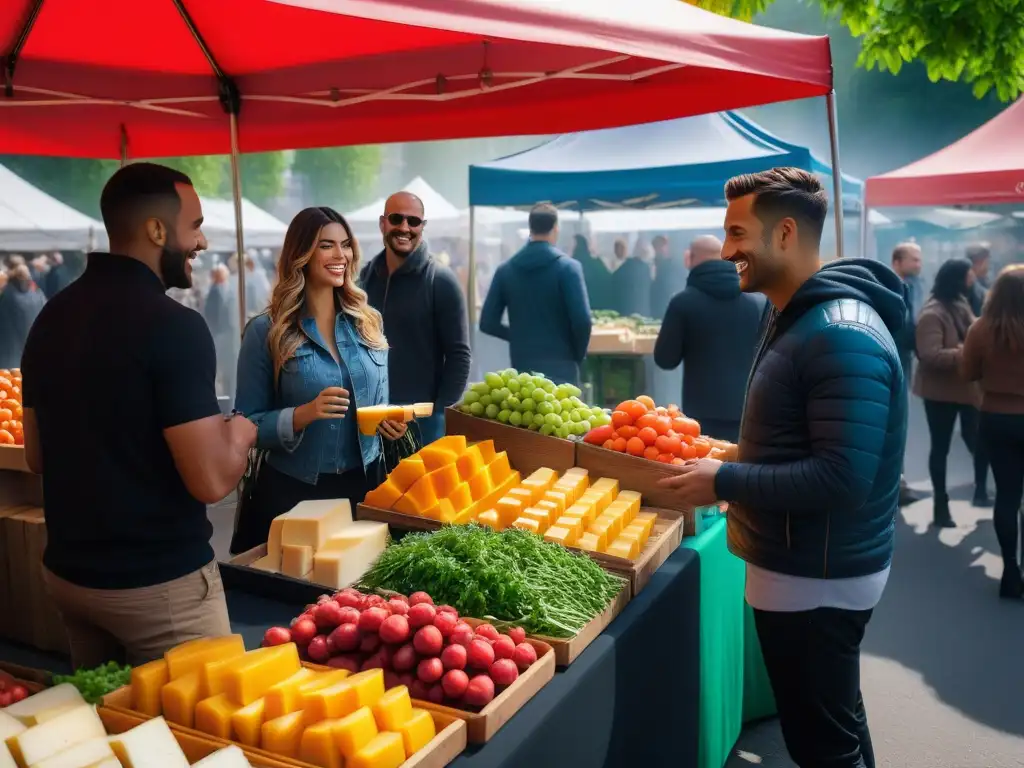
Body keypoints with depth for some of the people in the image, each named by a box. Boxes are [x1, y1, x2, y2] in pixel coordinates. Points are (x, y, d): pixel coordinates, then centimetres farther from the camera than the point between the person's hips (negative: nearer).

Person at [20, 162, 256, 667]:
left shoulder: (51, 317, 4)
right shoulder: (172, 325, -20)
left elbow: (37, 456, 13)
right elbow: (211, 481, -23)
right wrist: (239, 434, -3)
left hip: (67, 571, 8)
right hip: (158, 581, -8)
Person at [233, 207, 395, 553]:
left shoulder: (368, 322, 4)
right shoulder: (267, 331, -9)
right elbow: (247, 425, -9)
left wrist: (390, 421, -9)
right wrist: (304, 414, -25)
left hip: (362, 484, 4)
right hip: (292, 491, -3)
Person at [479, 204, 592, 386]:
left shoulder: (505, 270, 4)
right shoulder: (568, 267, -6)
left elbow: (488, 323, 4)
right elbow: (581, 320, -14)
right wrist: (577, 358, 3)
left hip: (521, 369, 3)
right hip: (560, 369, -3)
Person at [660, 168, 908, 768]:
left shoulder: (842, 336, -24)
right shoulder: (800, 317, 10)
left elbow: (842, 478, -29)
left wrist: (724, 483, -22)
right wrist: (737, 459, 8)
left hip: (817, 578, -10)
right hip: (807, 566, 10)